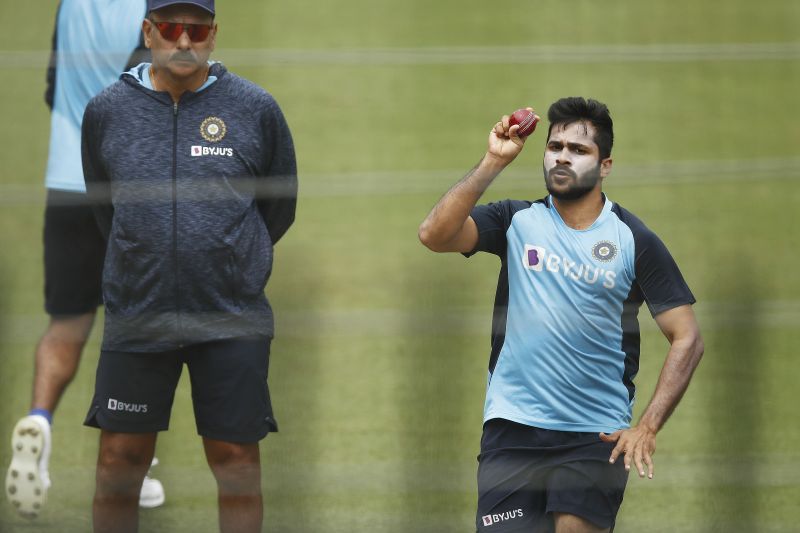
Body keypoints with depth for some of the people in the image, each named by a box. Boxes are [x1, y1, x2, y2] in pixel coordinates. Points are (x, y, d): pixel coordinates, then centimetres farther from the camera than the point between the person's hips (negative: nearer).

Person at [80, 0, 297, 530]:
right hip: (136, 316, 1)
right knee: (120, 459, 3)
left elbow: (279, 207, 12)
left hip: (231, 321, -1)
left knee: (237, 460, 1)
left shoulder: (256, 109, 0)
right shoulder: (107, 111, 3)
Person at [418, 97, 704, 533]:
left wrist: (648, 427, -10)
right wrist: (494, 161, -14)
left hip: (596, 436, -1)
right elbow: (435, 234, -10)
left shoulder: (635, 241, 2)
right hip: (512, 427, 1)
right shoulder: (516, 220, 6)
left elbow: (687, 339, 0)